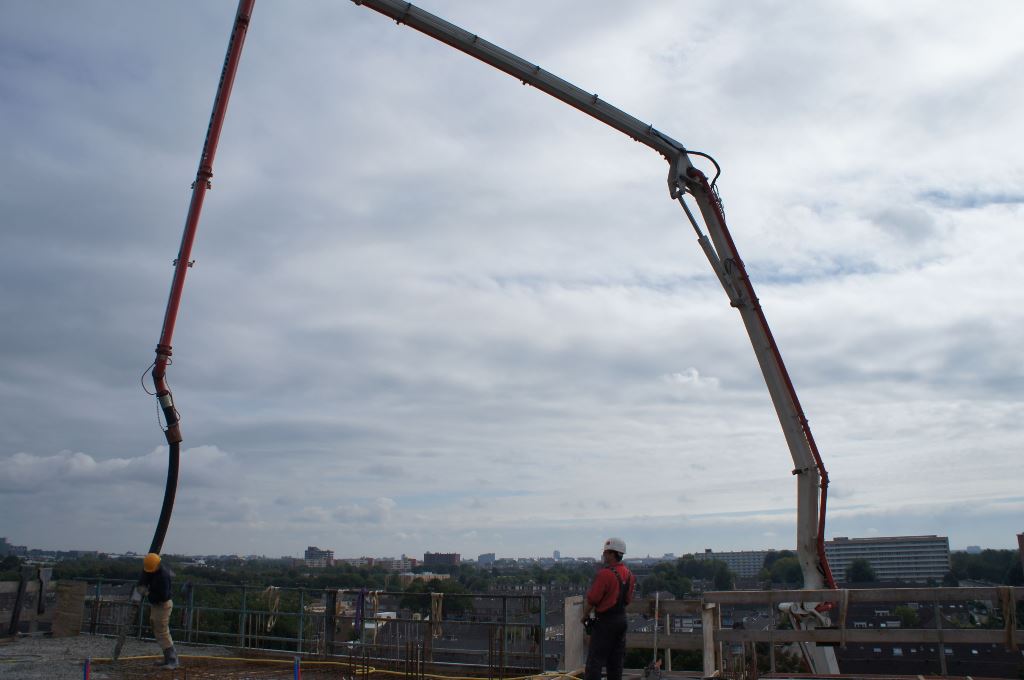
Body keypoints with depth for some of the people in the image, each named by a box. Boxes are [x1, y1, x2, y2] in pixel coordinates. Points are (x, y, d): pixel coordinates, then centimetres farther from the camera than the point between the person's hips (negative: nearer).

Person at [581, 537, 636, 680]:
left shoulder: (605, 573, -20)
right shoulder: (628, 574, 6)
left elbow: (591, 600, -16)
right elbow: (628, 600, 13)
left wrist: (585, 616, -1)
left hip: (605, 621, -8)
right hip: (622, 619, 8)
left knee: (595, 659, -4)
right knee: (616, 660, 14)